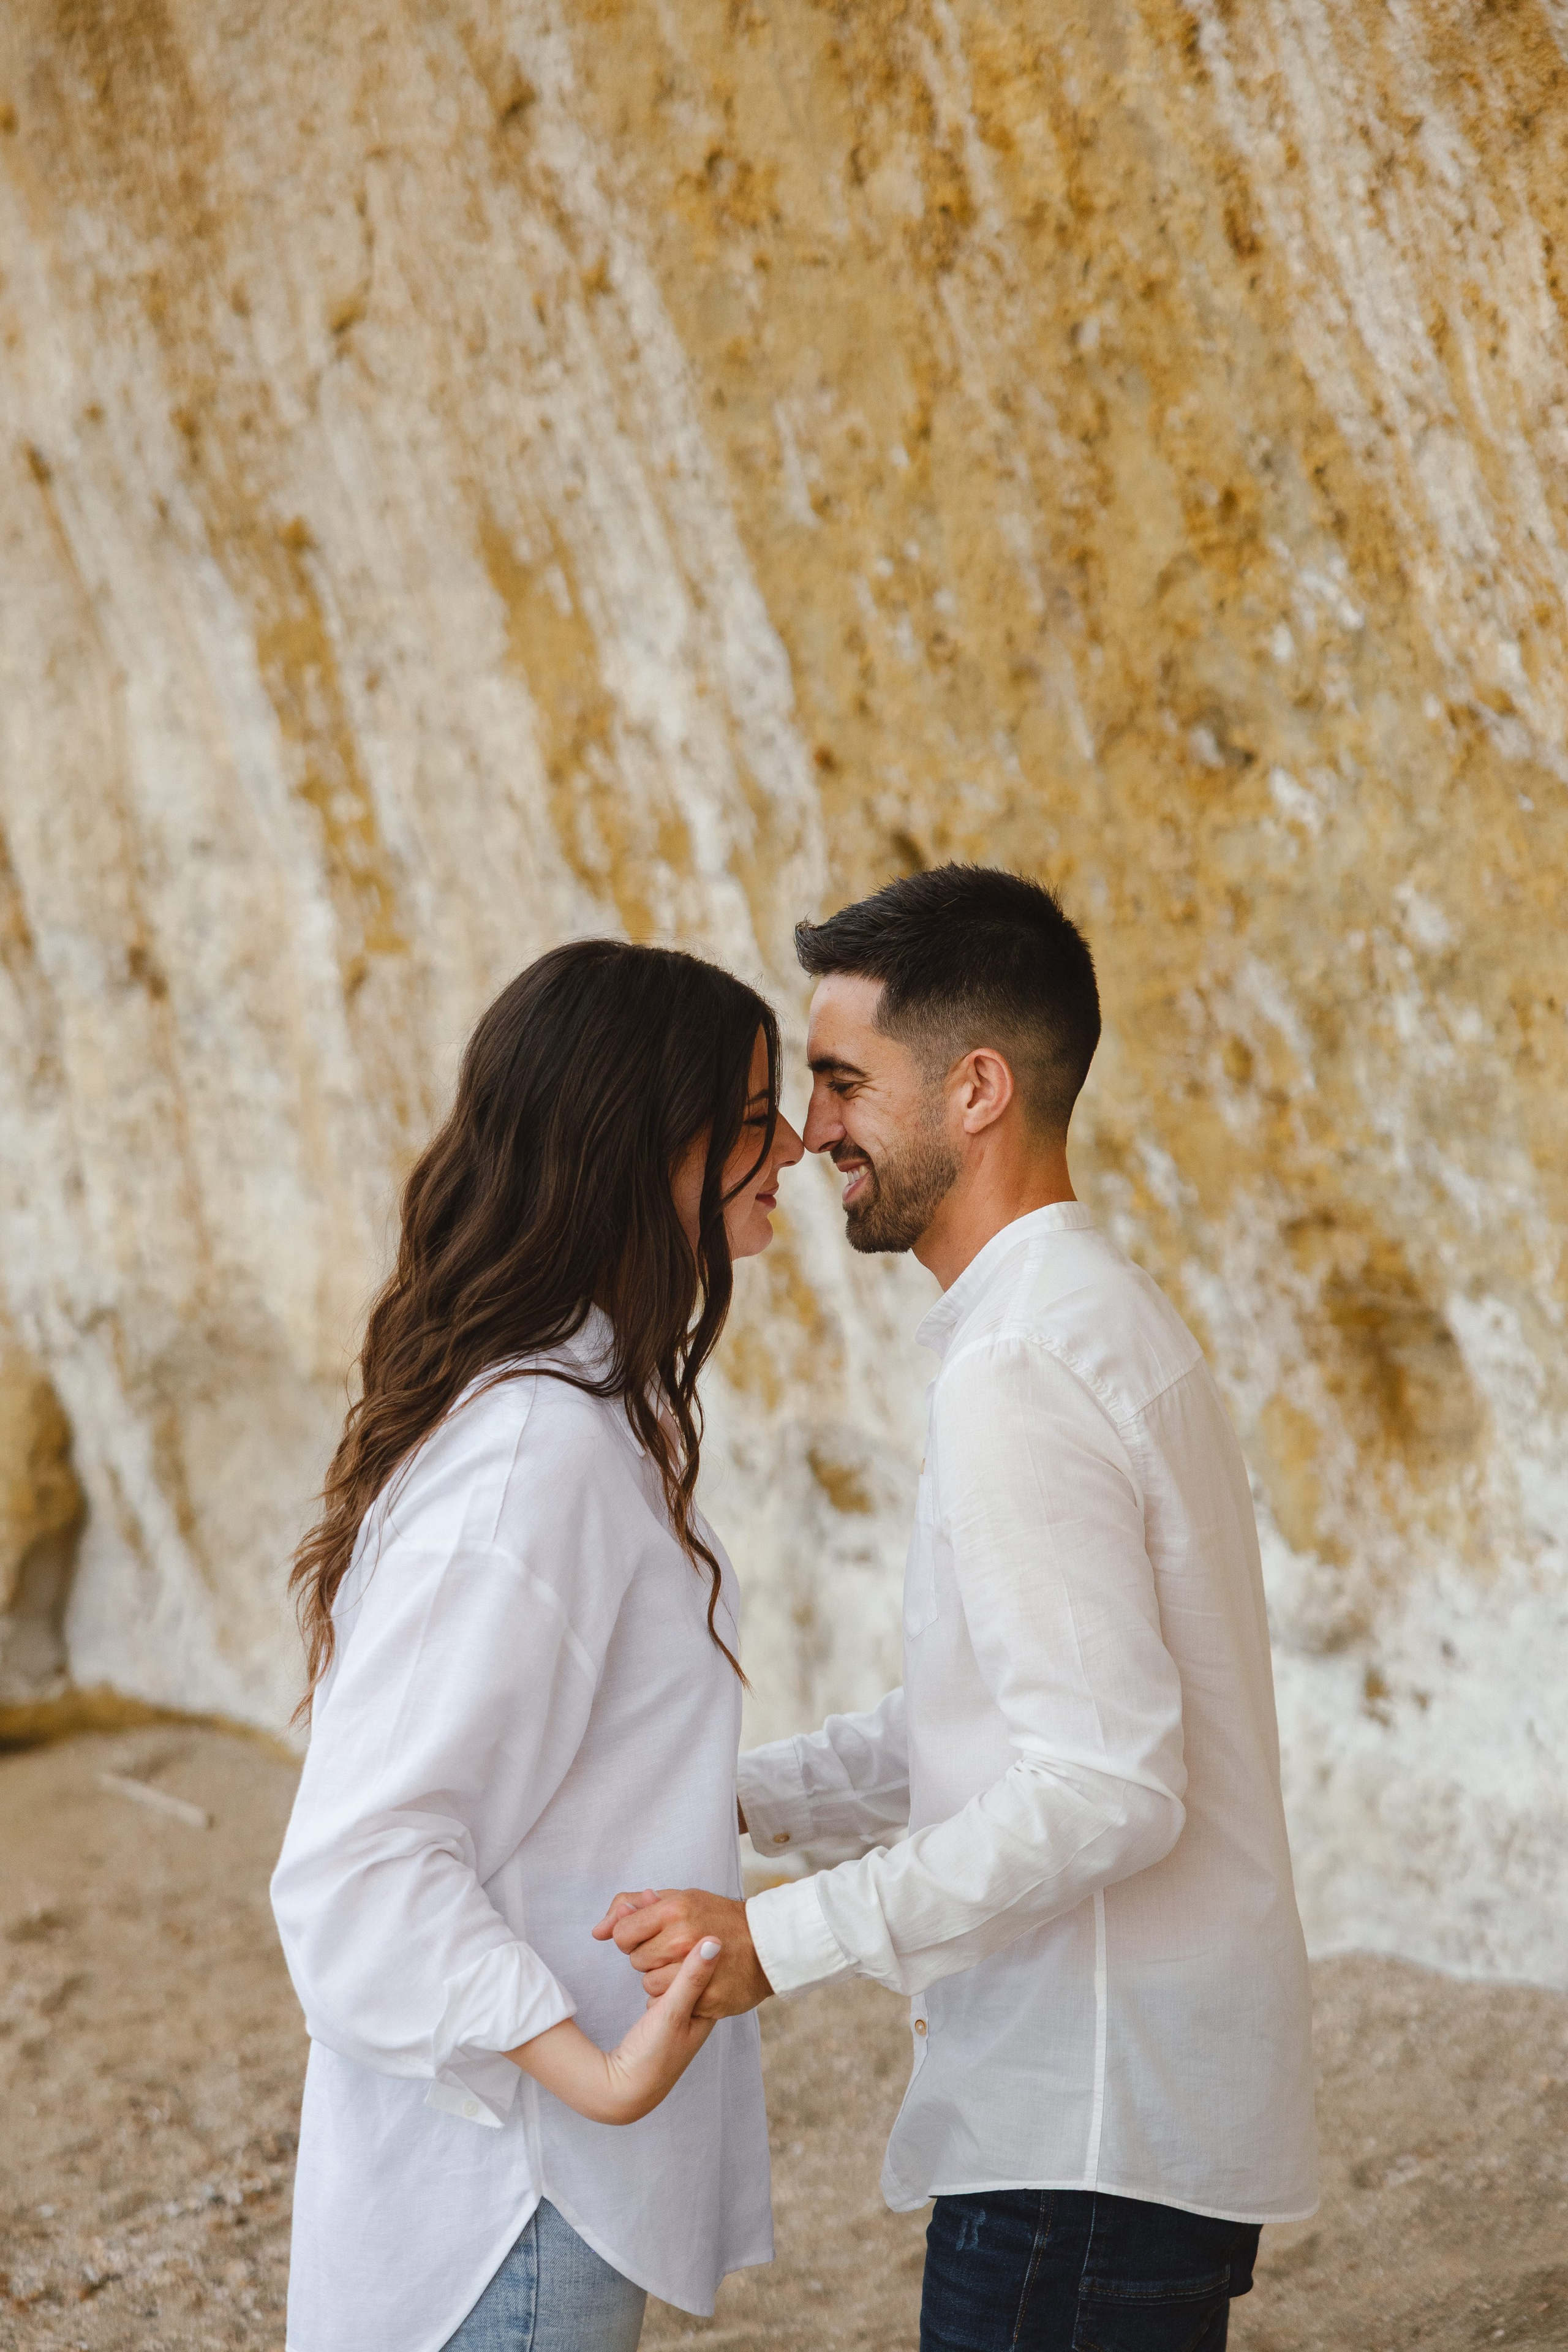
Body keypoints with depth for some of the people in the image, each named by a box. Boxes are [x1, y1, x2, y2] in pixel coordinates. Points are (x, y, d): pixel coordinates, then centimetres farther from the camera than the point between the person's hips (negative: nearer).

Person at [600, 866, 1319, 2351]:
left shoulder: (1023, 1372, -19)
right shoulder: (1102, 1322, 13)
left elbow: (1105, 1792, -25)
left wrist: (779, 1937, -21)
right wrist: (735, 1798, 13)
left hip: (1089, 2137, -10)